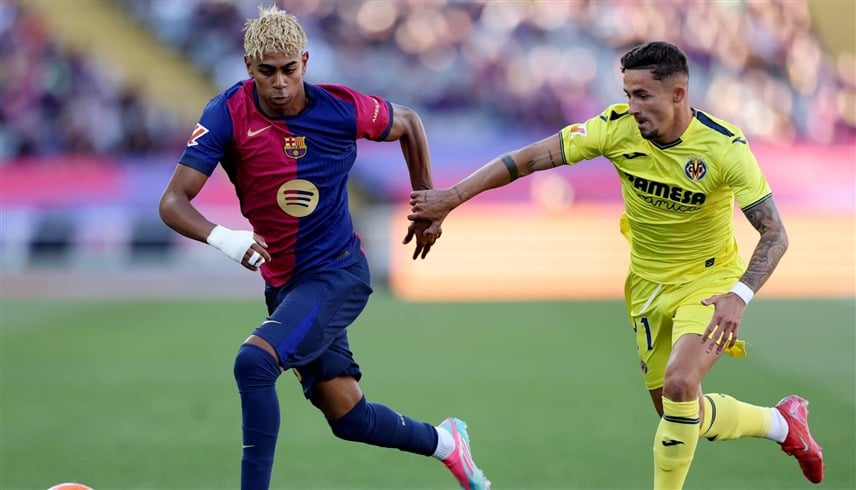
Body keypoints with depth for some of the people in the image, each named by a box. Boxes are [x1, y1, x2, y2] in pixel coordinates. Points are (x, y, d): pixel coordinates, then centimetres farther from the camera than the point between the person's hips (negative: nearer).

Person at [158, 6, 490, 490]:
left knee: (254, 361, -28)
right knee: (348, 417, 7)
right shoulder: (228, 113, -13)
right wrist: (221, 237, -37)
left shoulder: (340, 109, -14)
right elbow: (173, 202, -17)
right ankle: (444, 441, 34)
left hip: (339, 273, -3)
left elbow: (408, 122, 8)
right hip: (283, 282, 4)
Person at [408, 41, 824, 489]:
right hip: (648, 286, 5)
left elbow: (775, 235, -20)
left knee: (679, 384, -30)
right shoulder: (618, 127, -16)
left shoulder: (724, 147, -23)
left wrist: (739, 295, -36)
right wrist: (451, 197, -19)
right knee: (679, 414, 9)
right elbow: (531, 158, -14)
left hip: (707, 281, -5)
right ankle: (782, 423, 35)